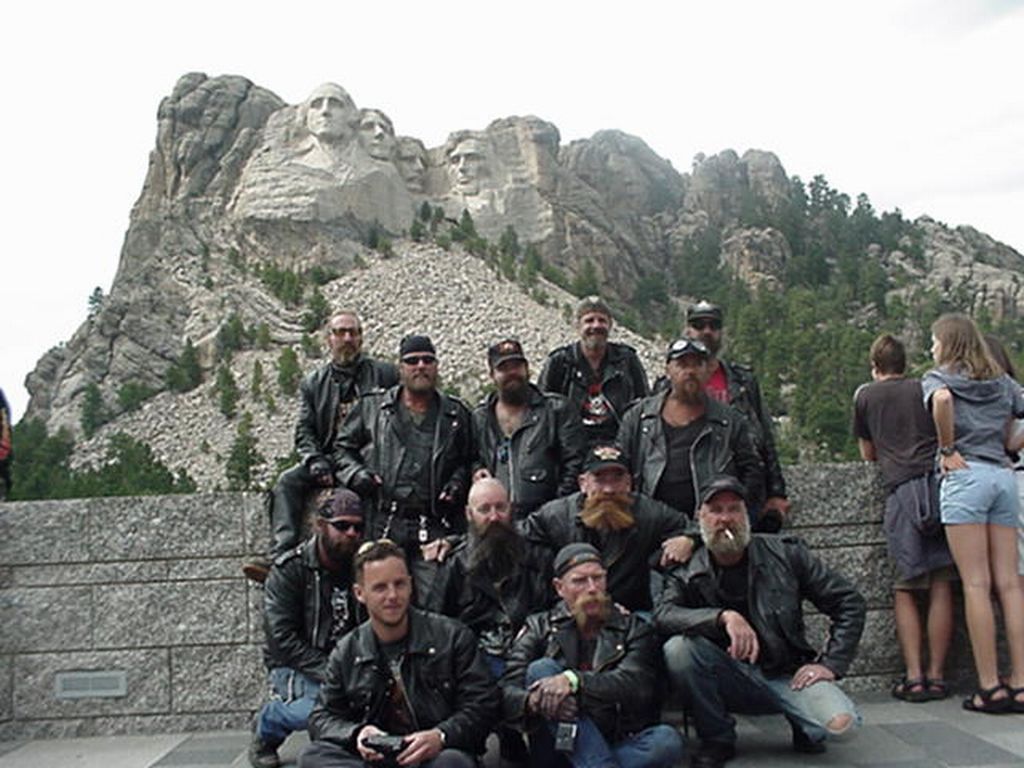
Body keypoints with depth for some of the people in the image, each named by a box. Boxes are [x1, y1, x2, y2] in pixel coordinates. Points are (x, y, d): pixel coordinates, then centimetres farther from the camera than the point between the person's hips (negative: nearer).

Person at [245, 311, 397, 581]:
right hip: (331, 460, 3)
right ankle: (281, 557, -31)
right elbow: (304, 431, 11)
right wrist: (315, 461, -9)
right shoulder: (313, 384, 17)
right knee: (288, 481, -21)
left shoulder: (385, 374, 9)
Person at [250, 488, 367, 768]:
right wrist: (327, 673, -27)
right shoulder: (289, 570, -10)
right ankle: (266, 726, 2)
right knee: (315, 708, -33)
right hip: (294, 666, -3)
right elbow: (282, 637, -18)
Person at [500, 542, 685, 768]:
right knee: (541, 669, -24)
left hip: (620, 744, 0)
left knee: (669, 741, -28)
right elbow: (507, 692, -3)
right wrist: (533, 701, -27)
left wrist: (574, 680, -26)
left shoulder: (633, 628, 10)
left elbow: (636, 685, -10)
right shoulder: (539, 628, 10)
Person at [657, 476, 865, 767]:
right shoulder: (688, 573, -2)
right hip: (730, 680, 1)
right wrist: (724, 617, -34)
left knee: (839, 721, -29)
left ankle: (804, 725, 10)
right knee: (678, 648, -27)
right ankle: (717, 740, -5)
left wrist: (830, 664, -6)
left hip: (787, 674, 0)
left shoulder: (784, 554, -1)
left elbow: (850, 603, 3)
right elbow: (663, 614, -22)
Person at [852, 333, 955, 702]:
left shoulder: (865, 395, 16)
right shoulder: (925, 388, 19)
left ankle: (914, 676, -4)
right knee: (941, 584, 3)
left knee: (905, 588, 2)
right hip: (940, 479, 2)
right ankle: (936, 675, 4)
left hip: (902, 488, -2)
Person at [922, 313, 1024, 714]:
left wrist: (947, 449, -11)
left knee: (976, 584, -5)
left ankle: (990, 686, -4)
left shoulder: (937, 377, 2)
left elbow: (942, 399, -20)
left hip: (966, 475, -5)